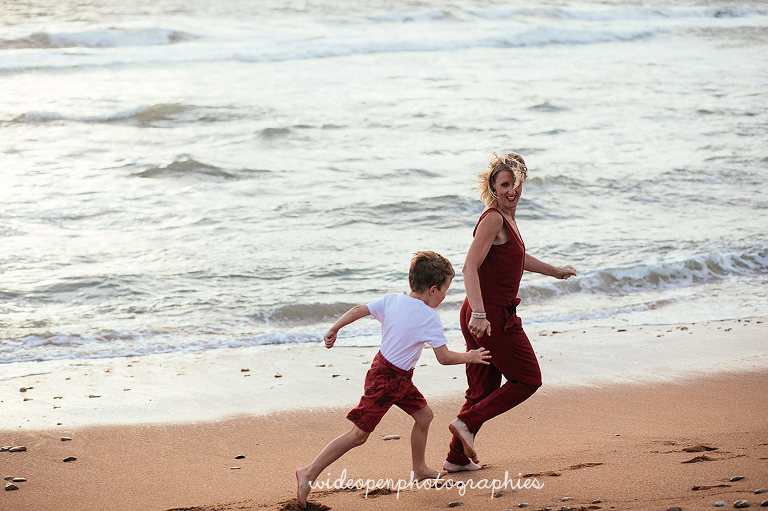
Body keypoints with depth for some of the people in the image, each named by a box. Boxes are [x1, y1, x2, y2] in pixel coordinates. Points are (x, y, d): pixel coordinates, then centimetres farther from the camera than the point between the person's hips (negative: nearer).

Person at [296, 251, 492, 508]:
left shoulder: (392, 300, -1)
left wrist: (333, 330, 12)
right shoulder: (428, 316, -20)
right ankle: (309, 473, -5)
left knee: (424, 415, 20)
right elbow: (444, 357, -16)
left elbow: (358, 310, 1)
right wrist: (469, 357, 0)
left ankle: (419, 469, 34)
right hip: (387, 380, -9)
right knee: (359, 434, -5)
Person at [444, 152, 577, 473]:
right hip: (491, 316, -9)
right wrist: (479, 313, -34)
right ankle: (467, 422, -4)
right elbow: (469, 268, -24)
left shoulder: (506, 218, 14)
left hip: (484, 316, 9)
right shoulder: (493, 219, -15)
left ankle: (457, 457, 18)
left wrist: (555, 271, 47)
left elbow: (517, 256, 34)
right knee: (528, 380, 2)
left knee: (484, 388, 15)